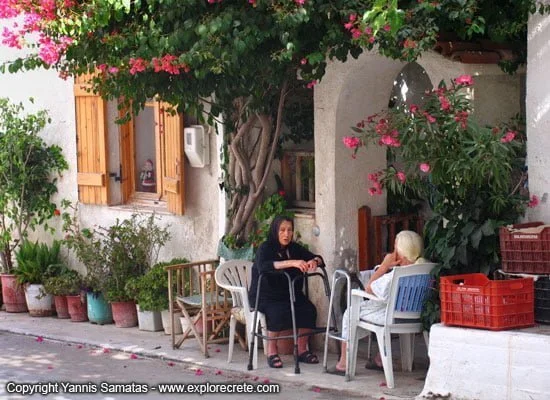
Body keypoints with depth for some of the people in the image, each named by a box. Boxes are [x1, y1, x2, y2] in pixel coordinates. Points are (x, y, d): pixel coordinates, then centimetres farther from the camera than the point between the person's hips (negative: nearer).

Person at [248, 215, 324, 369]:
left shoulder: (295, 248, 7)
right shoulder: (265, 248, -11)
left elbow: (318, 258, 6)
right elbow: (263, 266, -31)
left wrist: (314, 261, -21)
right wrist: (291, 263, -40)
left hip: (290, 294, 5)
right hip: (265, 296, -5)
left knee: (309, 310, -20)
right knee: (279, 312, -34)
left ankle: (302, 350, -6)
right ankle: (271, 352, -16)